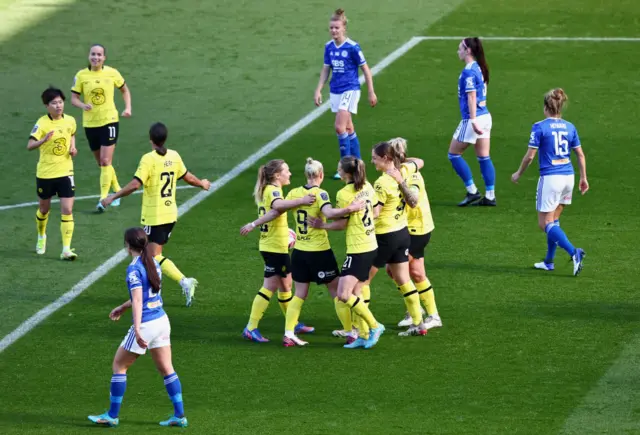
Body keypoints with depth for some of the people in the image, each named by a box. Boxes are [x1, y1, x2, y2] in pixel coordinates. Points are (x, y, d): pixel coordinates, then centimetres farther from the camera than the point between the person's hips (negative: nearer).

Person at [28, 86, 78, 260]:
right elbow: (30, 145, -28)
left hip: (65, 172, 2)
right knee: (44, 208, 16)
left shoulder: (70, 121, -2)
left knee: (67, 210, -8)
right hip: (45, 173, -2)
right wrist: (44, 140, -46)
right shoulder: (42, 123, -16)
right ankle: (41, 237, 44)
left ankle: (66, 249, -8)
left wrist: (72, 147, 4)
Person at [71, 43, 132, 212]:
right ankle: (117, 190, 34)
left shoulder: (112, 73, -5)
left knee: (106, 162, -12)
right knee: (101, 163, 13)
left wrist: (128, 108, -1)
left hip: (109, 121, -3)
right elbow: (74, 98, -2)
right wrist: (83, 105, -23)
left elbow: (125, 90, 12)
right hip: (90, 123, 3)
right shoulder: (81, 75, -4)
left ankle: (103, 199, -12)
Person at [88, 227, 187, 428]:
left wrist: (137, 330, -30)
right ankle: (179, 415, 10)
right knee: (166, 368, 12)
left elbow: (138, 301, -24)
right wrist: (122, 307, 32)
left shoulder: (134, 269, -16)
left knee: (119, 366, 7)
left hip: (146, 325, -8)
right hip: (162, 321, 8)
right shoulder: (153, 263, 9)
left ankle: (112, 416, 12)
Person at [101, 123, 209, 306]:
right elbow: (187, 177, 17)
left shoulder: (149, 159, -17)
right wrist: (202, 184, 38)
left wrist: (113, 197, -17)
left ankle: (184, 281, -20)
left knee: (154, 256, -6)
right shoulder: (174, 156, 3)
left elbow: (135, 184, -25)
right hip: (171, 214, 7)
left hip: (154, 216, -7)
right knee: (153, 253, 18)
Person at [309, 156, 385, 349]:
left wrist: (322, 225, 3)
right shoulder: (367, 187, 6)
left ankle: (374, 326, -7)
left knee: (344, 294, -12)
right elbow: (375, 213, 15)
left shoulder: (344, 194, -17)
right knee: (356, 294, 13)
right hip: (371, 245, 9)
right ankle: (364, 335, 13)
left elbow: (341, 223, -10)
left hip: (357, 250, -9)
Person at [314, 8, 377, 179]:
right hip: (335, 91, 6)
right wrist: (318, 91, 7)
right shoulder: (329, 47, 3)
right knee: (348, 128, 13)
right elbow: (326, 69, 13)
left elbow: (366, 70, -6)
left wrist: (371, 93, -3)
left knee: (340, 127, -15)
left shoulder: (352, 47, -13)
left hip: (350, 90, -6)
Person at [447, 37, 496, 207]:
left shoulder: (469, 71, -16)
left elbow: (471, 97, -20)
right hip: (485, 116, 9)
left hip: (474, 118, -9)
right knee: (484, 157, 10)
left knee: (454, 154, 4)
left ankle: (472, 191, 2)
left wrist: (473, 120, -23)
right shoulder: (479, 68, 11)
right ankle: (490, 196, 9)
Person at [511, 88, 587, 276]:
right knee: (553, 220, 19)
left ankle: (574, 252, -21)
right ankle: (549, 261, 22)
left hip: (550, 178, -6)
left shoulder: (539, 127, -9)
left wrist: (518, 174, 7)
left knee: (545, 223, -2)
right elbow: (580, 154, 9)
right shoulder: (569, 127, 6)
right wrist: (583, 178, 19)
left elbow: (530, 156, -8)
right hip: (568, 176, 6)